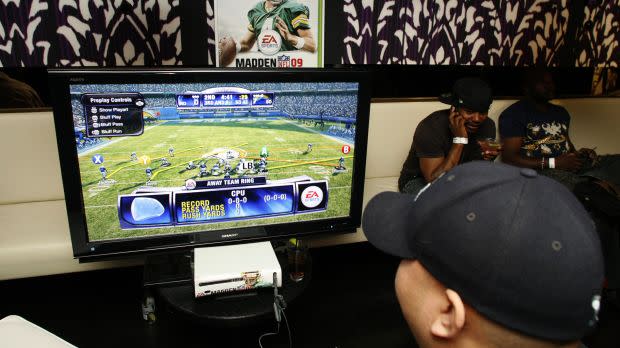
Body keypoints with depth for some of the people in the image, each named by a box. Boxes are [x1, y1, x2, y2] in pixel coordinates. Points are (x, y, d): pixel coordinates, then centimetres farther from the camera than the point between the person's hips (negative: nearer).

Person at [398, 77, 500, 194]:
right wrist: (459, 139, -37)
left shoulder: (488, 126, -11)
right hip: (419, 180, -5)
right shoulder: (431, 127, -29)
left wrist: (486, 159, -27)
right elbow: (434, 181, -33)